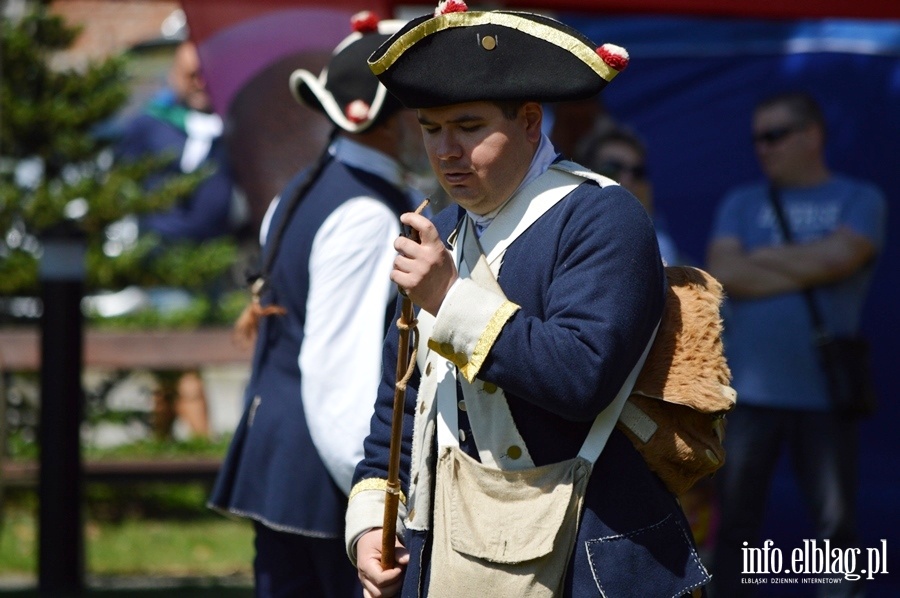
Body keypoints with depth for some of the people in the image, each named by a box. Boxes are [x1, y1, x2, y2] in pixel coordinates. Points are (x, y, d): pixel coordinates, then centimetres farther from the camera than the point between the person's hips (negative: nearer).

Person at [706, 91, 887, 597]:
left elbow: (837, 256, -14)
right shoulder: (742, 204, 12)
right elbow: (723, 272, -4)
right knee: (735, 523, 6)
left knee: (836, 526, 0)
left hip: (824, 395, -2)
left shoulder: (859, 201, 5)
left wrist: (761, 257, -2)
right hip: (749, 391, 2)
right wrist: (807, 270, -6)